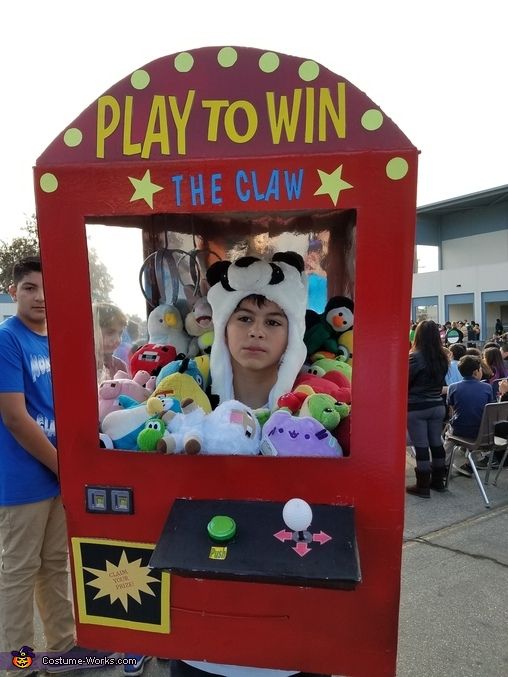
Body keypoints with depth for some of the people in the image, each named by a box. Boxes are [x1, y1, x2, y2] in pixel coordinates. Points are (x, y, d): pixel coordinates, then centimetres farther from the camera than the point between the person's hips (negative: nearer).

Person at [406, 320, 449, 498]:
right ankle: (438, 481, 27)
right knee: (436, 443, 15)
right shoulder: (442, 357, 4)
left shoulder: (416, 356, -16)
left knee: (421, 446, 0)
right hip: (437, 405, 6)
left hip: (417, 408, -6)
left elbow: (405, 381, -11)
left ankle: (423, 486, 7)